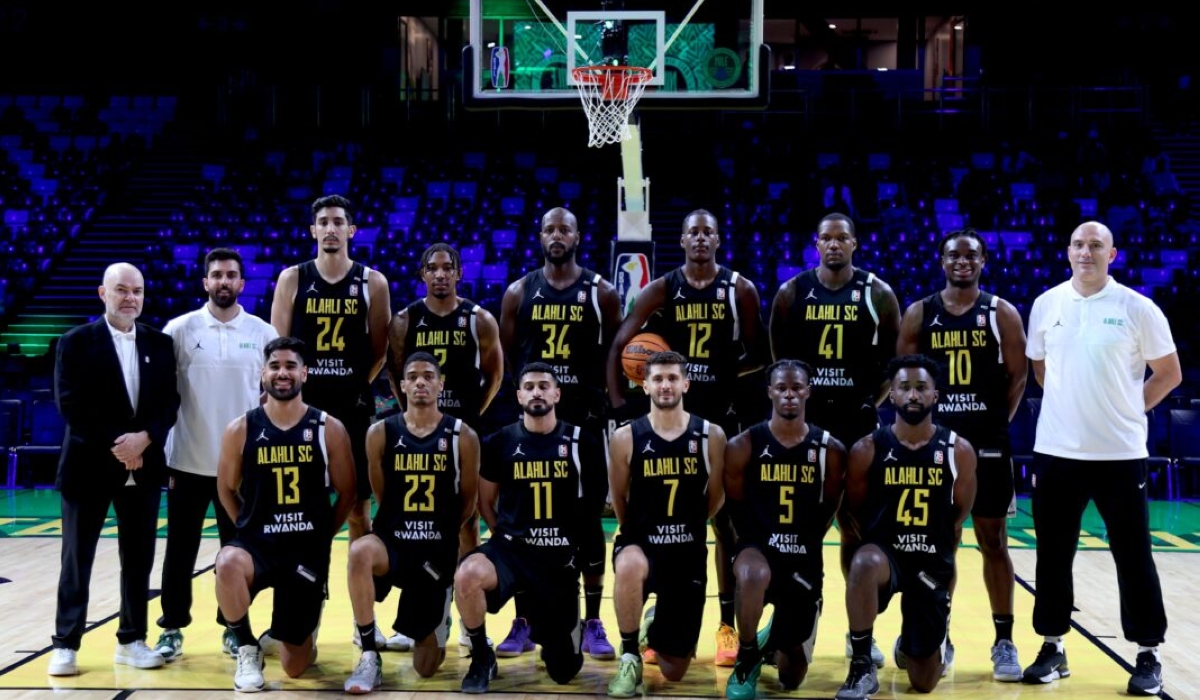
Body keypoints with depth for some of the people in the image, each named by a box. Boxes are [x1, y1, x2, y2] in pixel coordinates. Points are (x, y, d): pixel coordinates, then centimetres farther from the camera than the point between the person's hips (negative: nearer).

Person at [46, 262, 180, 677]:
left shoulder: (160, 344, 9)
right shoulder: (76, 342, -1)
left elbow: (170, 402, 3)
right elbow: (70, 404, -9)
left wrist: (144, 438, -14)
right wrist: (115, 444, -15)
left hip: (143, 467, 3)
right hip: (89, 465, -3)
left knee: (138, 559, 8)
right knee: (77, 560, 3)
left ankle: (131, 641, 18)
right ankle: (65, 645, 11)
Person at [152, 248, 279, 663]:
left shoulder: (263, 333, 1)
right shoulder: (179, 330, -1)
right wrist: (160, 454, -1)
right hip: (189, 461, -1)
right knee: (180, 550, 6)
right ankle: (172, 629, 18)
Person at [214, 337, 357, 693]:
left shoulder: (329, 429, -4)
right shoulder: (240, 430, -3)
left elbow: (346, 493, 5)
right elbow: (226, 490, 9)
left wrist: (323, 536, 3)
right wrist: (249, 529, 2)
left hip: (308, 551, 0)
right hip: (256, 543, 0)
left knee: (295, 666, 4)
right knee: (228, 564, -39)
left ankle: (304, 628, 44)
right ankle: (248, 649, -11)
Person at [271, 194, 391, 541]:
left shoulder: (372, 282, 2)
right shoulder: (292, 279, 2)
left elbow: (380, 350, 6)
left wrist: (358, 386, 1)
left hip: (354, 407, 0)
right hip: (304, 406, 0)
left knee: (358, 507, 7)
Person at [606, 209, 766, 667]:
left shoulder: (740, 290, -1)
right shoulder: (661, 290, 0)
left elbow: (758, 356, 3)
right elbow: (618, 347, 0)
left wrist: (724, 373, -13)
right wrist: (618, 403, -11)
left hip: (721, 417, -1)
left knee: (724, 521, 3)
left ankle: (729, 626, 11)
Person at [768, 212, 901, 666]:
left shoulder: (878, 294, -1)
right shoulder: (791, 293, 2)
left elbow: (895, 358, 3)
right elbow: (779, 356, 6)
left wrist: (873, 402, -5)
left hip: (857, 422, -1)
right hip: (803, 419, 1)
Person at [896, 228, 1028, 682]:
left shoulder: (1002, 313, 1)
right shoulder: (919, 314, 4)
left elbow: (1019, 376, 1)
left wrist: (998, 421, -5)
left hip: (987, 444, -1)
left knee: (993, 541, 4)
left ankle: (1004, 640, 12)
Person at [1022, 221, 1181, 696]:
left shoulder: (1138, 309, -5)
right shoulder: (1046, 305, 4)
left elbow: (1169, 374, 2)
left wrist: (1125, 409, -1)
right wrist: (1072, 404, 8)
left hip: (1119, 453, -2)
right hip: (1055, 451, 3)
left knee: (1133, 555, 4)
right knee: (1053, 555, 8)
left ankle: (1148, 655, 17)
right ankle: (1053, 648, 21)